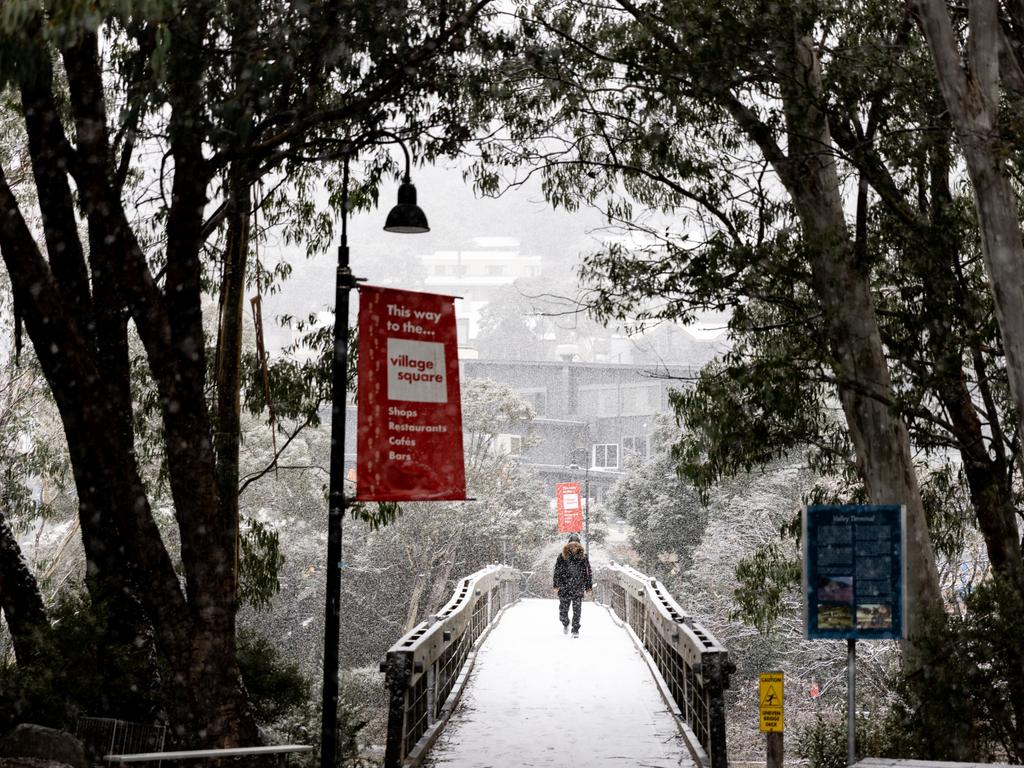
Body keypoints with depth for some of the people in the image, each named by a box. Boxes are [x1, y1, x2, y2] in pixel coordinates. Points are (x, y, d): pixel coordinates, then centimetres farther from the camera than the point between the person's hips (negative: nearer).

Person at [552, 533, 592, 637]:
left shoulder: (583, 556, 3)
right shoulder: (562, 556, 0)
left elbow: (588, 572, 7)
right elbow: (557, 571, 2)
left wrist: (588, 586, 5)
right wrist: (556, 585, -4)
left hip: (578, 588, 0)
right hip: (564, 588, 0)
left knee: (577, 610, -3)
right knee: (563, 609, 4)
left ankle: (575, 630, 8)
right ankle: (565, 624, 33)